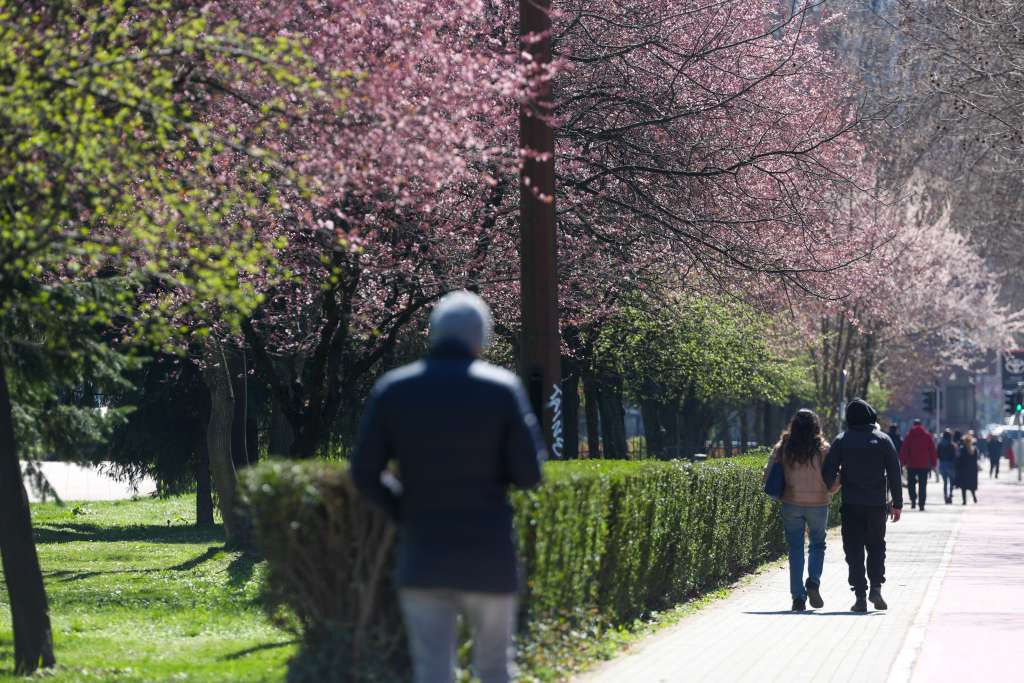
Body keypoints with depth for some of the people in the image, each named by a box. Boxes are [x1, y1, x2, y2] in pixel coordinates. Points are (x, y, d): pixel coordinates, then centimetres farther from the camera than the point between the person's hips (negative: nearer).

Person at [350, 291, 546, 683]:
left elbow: (365, 474, -1)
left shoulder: (391, 390, -1)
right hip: (489, 557, -1)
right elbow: (528, 474, -6)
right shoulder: (502, 389, -5)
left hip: (423, 558, 1)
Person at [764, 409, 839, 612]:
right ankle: (813, 582, -8)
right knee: (817, 545, 16)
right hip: (818, 504, -1)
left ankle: (798, 597, 5)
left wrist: (779, 494, 16)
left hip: (791, 504, 1)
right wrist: (828, 492, 11)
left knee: (795, 550, 8)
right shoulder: (823, 449, -7)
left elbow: (768, 475, -1)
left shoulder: (782, 449, -2)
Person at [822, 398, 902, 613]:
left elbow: (828, 472, -5)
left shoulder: (841, 441, -2)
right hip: (877, 504, 1)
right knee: (876, 546, 15)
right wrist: (897, 503, 6)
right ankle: (876, 588, -1)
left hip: (851, 505, -1)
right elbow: (894, 472, 1)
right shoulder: (883, 440, 1)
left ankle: (860, 595, -2)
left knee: (854, 550, 4)